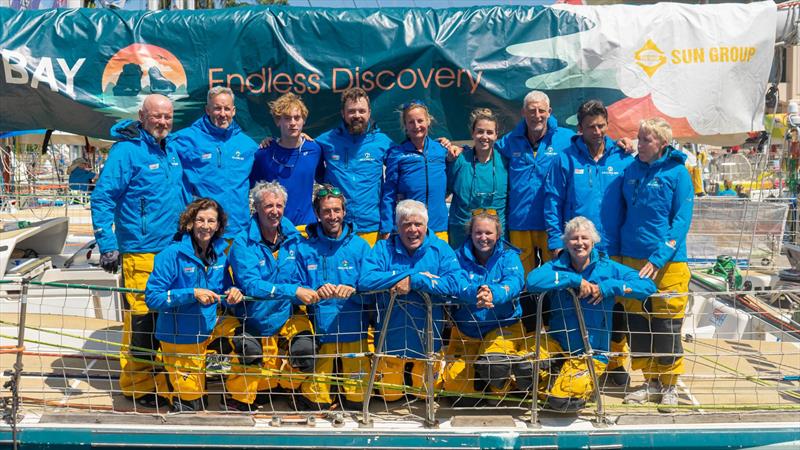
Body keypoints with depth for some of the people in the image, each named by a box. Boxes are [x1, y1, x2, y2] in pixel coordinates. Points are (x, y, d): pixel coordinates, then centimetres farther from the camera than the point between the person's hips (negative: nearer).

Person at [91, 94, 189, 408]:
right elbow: (102, 198, -10)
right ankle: (137, 386, 9)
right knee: (141, 320, -4)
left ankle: (161, 378, 27)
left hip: (174, 250, 7)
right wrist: (107, 246, -14)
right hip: (140, 253, -7)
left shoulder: (171, 151, 14)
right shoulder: (126, 150, -8)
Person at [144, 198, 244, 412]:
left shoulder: (219, 254, -1)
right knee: (191, 404, 1)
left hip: (210, 327, 5)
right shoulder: (172, 254, -18)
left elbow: (223, 293, 8)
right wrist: (193, 294, -29)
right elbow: (152, 297, -20)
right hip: (179, 337, -5)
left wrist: (232, 293, -17)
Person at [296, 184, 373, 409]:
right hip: (319, 329, 0)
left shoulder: (360, 246, 5)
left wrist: (353, 290, -21)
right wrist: (317, 293, -19)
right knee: (317, 401, 2)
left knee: (356, 395, 3)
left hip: (353, 329, 0)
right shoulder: (305, 249, 5)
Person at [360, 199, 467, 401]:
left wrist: (414, 282, -27)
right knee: (390, 395, 14)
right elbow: (365, 280, -21)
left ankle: (418, 373, 45)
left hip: (426, 338, 0)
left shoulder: (440, 249, -6)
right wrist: (410, 275, -24)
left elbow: (458, 282, -21)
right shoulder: (383, 248, -6)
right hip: (392, 337, 0)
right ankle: (396, 372, 44)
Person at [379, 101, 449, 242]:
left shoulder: (441, 150, 8)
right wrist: (386, 229, -3)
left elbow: (450, 185, 18)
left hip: (439, 228, 2)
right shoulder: (396, 154, 3)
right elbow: (389, 195, 2)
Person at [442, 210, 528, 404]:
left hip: (504, 326, -2)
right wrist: (476, 293, -42)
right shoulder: (460, 257, 0)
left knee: (494, 362, -32)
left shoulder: (509, 256, -2)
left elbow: (515, 282, -22)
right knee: (455, 382, -9)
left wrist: (493, 293, -45)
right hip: (465, 329, 2)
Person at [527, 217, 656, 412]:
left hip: (590, 353, -2)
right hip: (557, 344, 2)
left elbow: (648, 286, -11)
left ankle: (585, 384, 16)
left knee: (561, 400, -21)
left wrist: (608, 287, -21)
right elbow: (532, 280, -26)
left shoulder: (607, 267, -4)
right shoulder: (557, 266, -4)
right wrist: (575, 280, -25)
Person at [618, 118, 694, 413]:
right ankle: (651, 382, 23)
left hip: (667, 261, -5)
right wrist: (619, 250, 7)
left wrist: (659, 257, -18)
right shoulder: (631, 170, 8)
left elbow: (682, 220, -10)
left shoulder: (677, 173, -6)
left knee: (666, 325, 2)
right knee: (637, 323, 9)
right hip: (631, 258, 5)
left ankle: (669, 386, 18)